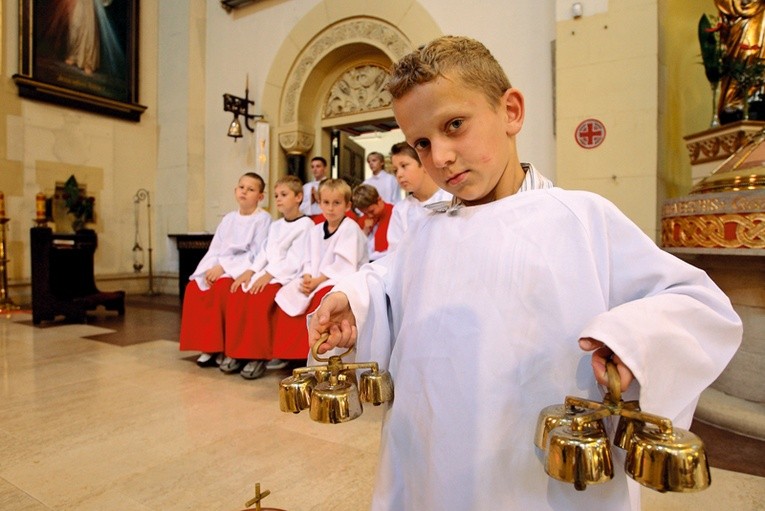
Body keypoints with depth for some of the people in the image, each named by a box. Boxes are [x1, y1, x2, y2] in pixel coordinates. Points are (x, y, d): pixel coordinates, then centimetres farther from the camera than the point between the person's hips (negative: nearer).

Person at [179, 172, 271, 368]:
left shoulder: (263, 219, -3)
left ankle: (227, 348, -17)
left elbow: (256, 254, -13)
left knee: (221, 287, -33)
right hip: (219, 268, 7)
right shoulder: (228, 218, 17)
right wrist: (212, 268, -11)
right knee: (194, 287, -17)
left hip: (244, 269, -6)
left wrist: (224, 267, -18)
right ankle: (209, 346, -9)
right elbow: (214, 249, 11)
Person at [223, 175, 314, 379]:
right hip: (266, 274, 7)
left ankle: (259, 356, -18)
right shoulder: (275, 226, 22)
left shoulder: (305, 224, -3)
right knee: (237, 297, -15)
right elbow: (264, 253, 15)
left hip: (287, 277, -7)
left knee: (259, 300, -30)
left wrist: (269, 275, -19)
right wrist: (250, 271, -3)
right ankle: (239, 352, -7)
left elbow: (295, 260, -12)